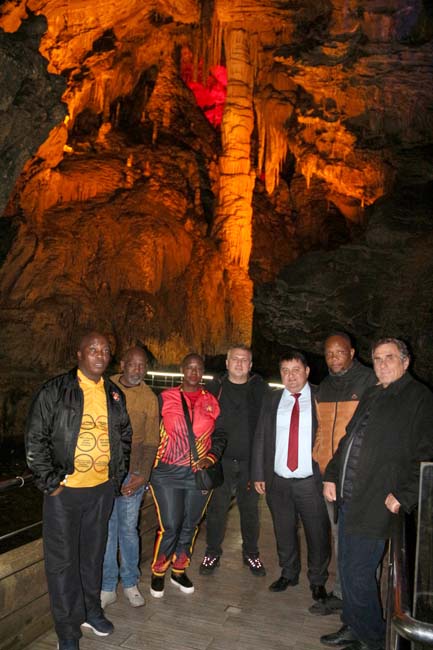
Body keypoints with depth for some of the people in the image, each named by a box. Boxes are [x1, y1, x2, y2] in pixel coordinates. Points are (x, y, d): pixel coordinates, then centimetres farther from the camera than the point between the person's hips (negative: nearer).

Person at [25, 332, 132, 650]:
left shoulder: (115, 395, 5)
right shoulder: (55, 391, -9)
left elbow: (125, 437, 14)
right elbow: (35, 439, -9)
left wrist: (117, 477, 9)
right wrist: (50, 482, -11)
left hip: (103, 489, 4)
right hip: (64, 490, -4)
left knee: (94, 553, 19)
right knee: (62, 560, 7)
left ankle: (92, 611, 39)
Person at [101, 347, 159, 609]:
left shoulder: (149, 398, -1)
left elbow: (151, 441, -1)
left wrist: (142, 476, -11)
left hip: (132, 472, 0)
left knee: (128, 528, 9)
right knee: (106, 529, 7)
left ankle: (130, 583, 27)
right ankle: (108, 587, 22)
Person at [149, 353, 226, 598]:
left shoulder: (211, 402, 5)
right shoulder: (165, 398, -1)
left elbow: (220, 435, 8)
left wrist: (211, 458, -8)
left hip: (199, 472, 3)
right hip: (168, 472, -3)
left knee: (190, 525, 12)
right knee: (170, 527, -3)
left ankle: (179, 571, 33)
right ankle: (158, 573, 21)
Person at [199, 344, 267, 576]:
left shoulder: (260, 388, 3)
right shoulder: (215, 387, 3)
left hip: (250, 461, 1)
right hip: (221, 459, 0)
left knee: (250, 508, 12)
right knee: (217, 508, 7)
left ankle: (251, 553, 30)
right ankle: (212, 552, 25)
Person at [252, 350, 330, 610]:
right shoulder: (271, 401, 6)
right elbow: (260, 439, 8)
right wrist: (258, 474, 4)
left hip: (311, 482, -3)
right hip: (278, 481, 3)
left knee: (318, 534, 7)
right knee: (284, 533, 16)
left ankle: (318, 581, 30)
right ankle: (289, 574, 38)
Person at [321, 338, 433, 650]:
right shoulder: (371, 396, 16)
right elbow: (348, 440, 22)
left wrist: (403, 495, -17)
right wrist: (332, 475, 13)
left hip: (376, 506, -8)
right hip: (348, 498, 8)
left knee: (358, 576, -1)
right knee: (349, 571, 17)